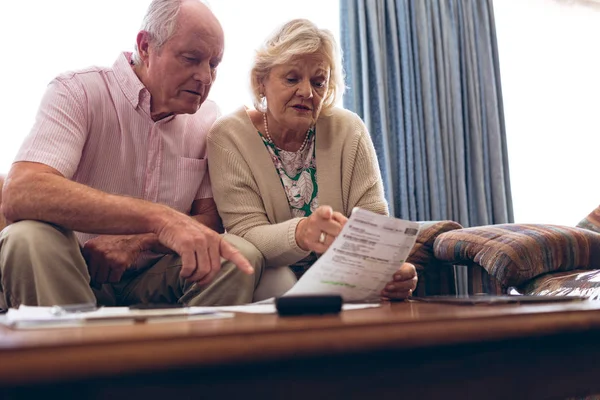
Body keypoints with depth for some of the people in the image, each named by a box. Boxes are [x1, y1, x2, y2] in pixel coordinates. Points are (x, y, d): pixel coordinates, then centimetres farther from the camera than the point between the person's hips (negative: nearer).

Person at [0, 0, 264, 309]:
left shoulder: (207, 118, 3)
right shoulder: (77, 91, -12)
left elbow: (210, 217, 0)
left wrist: (137, 243, -21)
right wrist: (159, 218, -40)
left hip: (154, 278, 3)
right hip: (73, 271, -2)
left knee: (243, 256, -21)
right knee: (30, 239, -32)